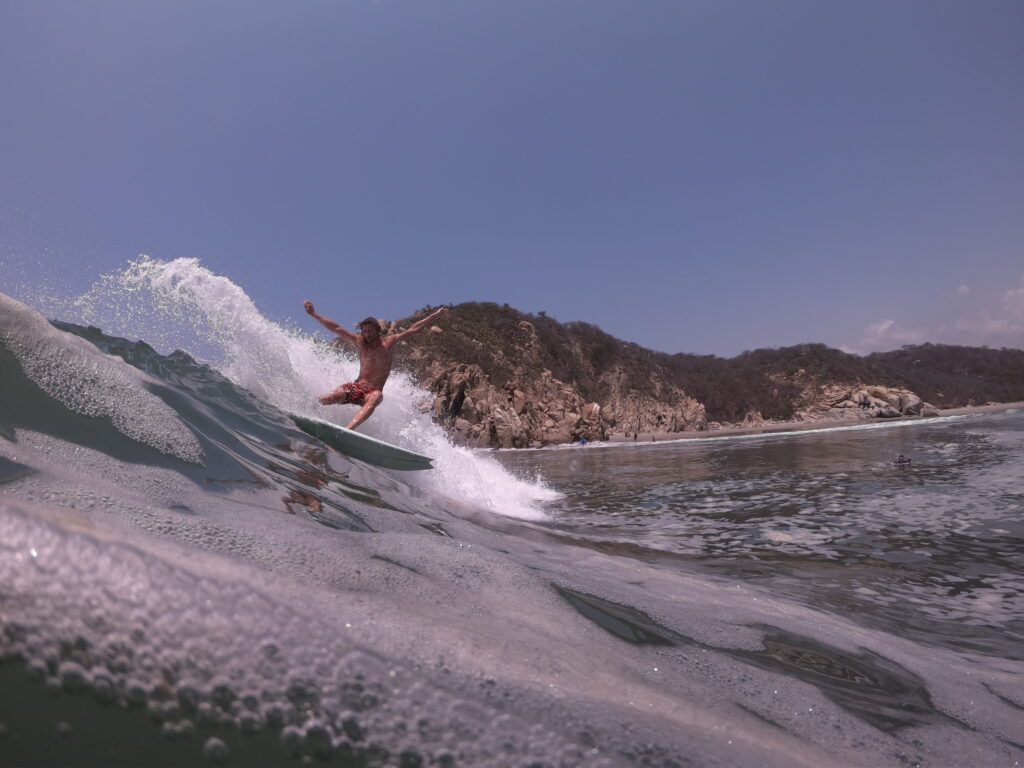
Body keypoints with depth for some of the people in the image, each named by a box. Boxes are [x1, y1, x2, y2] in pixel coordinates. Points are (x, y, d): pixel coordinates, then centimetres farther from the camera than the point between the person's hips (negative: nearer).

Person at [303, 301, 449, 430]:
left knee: (373, 400, -40)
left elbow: (412, 329, 13)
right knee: (325, 399, -23)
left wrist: (435, 315, 14)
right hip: (356, 386, 4)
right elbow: (335, 328, 10)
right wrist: (313, 314, 5)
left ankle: (346, 431, -57)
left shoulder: (388, 341, 11)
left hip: (374, 391, -4)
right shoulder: (359, 341, 12)